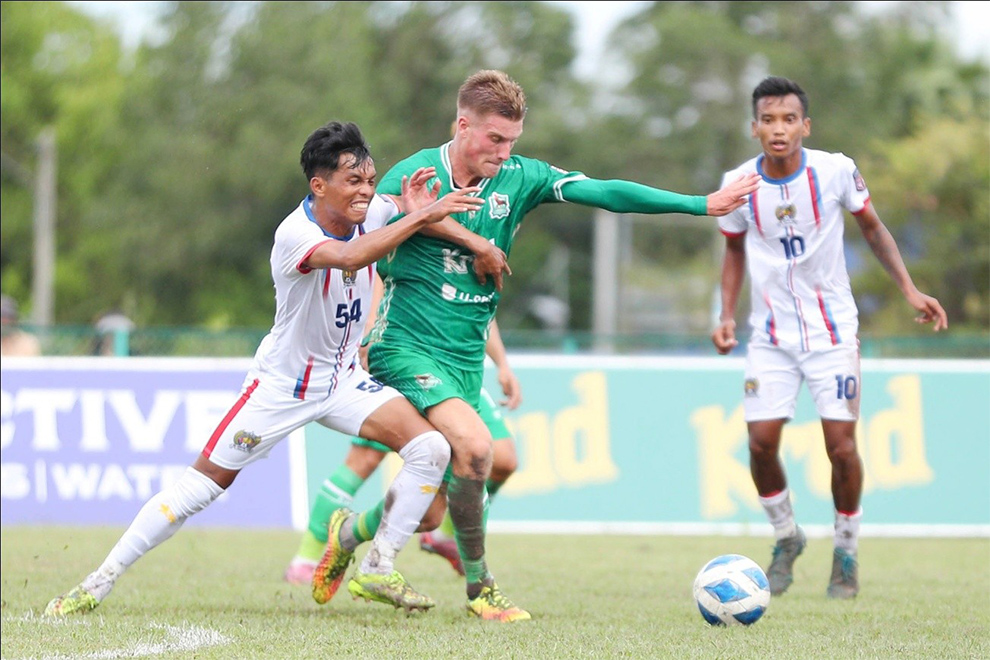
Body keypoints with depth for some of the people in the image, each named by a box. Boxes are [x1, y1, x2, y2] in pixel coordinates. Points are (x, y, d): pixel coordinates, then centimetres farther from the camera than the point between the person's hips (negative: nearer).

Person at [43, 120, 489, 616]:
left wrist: (415, 205, -10)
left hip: (343, 379, 6)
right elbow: (348, 256, -49)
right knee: (203, 485, -5)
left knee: (430, 449, -13)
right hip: (282, 384, -6)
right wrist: (421, 216, -50)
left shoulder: (371, 213, -8)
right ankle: (97, 584, 5)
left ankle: (379, 570, 1)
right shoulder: (295, 234, -27)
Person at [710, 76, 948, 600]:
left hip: (832, 330, -1)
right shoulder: (740, 184, -8)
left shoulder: (836, 171, -12)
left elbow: (871, 227, 4)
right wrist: (727, 314, -3)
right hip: (772, 333, 1)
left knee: (841, 445, -6)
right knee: (761, 442, -8)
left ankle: (846, 552, 15)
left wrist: (909, 290, -4)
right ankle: (787, 538, 18)